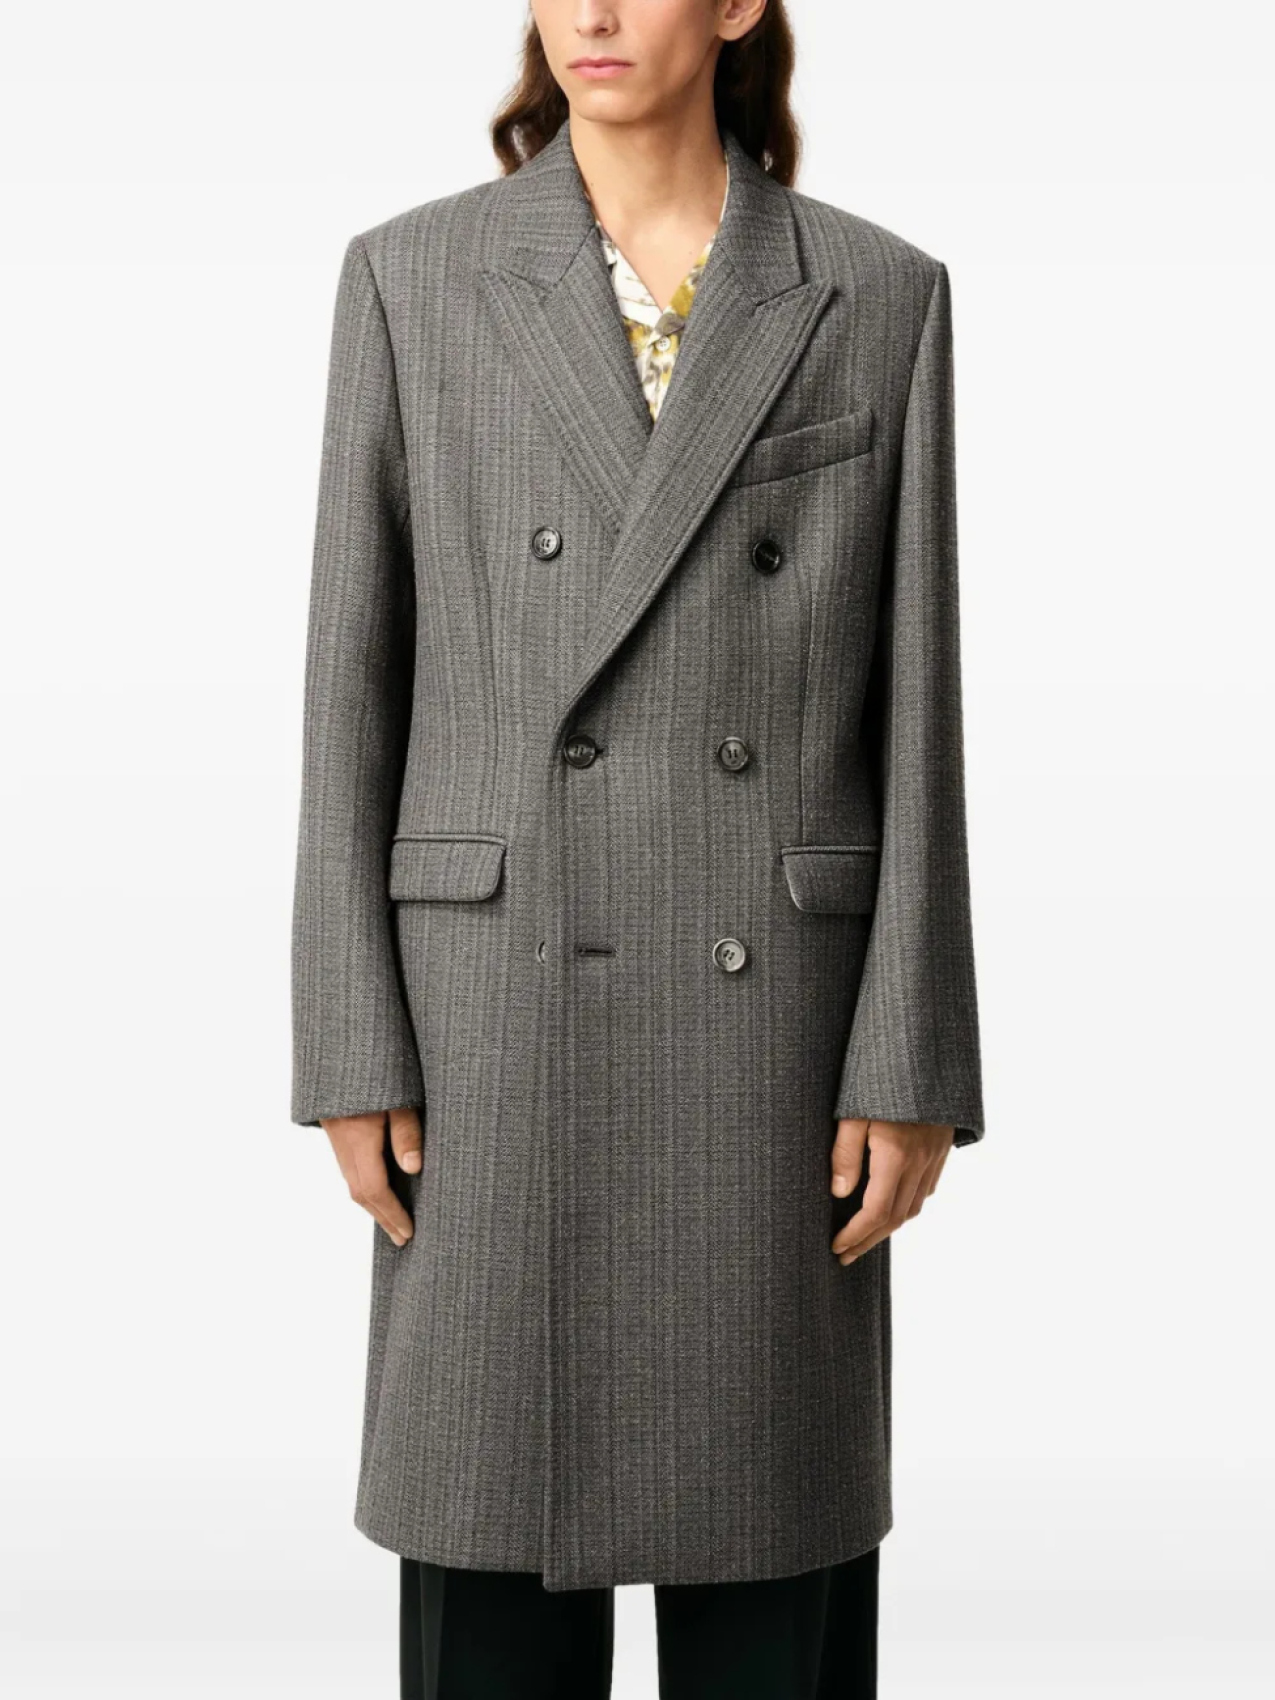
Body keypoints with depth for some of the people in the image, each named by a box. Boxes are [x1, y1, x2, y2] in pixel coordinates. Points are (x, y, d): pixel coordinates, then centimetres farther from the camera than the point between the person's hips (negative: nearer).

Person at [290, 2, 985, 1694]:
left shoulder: (879, 295, 3)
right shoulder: (412, 276, 2)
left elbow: (914, 702, 1)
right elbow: (356, 677, 1)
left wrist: (912, 1061, -4)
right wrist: (355, 1048, -3)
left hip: (773, 1008, 0)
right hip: (505, 1001, 0)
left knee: (778, 1544, 9)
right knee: (492, 1537, 8)